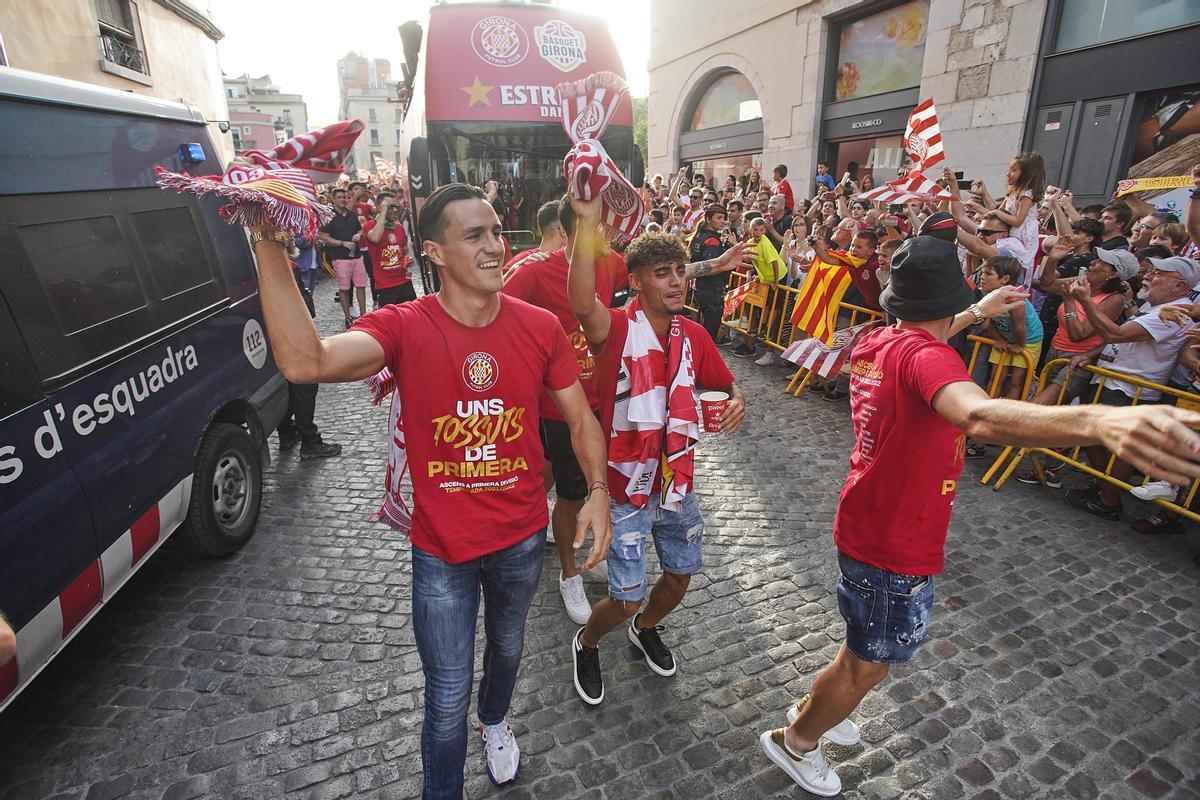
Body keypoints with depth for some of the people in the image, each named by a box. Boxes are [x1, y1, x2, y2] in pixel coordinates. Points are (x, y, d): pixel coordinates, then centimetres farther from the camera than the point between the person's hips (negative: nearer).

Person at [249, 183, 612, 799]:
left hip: (522, 537, 3)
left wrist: (598, 493, -17)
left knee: (507, 646, 31)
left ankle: (494, 719, 66)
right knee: (447, 700, 15)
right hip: (441, 548, -2)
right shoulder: (404, 328, -18)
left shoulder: (539, 327, -12)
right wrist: (268, 244, -41)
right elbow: (304, 362, -37)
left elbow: (582, 420, -4)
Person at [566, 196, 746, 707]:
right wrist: (588, 222, -48)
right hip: (626, 487, -5)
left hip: (677, 482, 6)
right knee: (626, 598, 4)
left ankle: (645, 630, 55)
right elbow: (582, 304, -42)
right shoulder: (617, 329, -18)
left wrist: (737, 401, -11)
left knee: (681, 574, 22)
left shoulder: (693, 336, -1)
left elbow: (725, 386, 13)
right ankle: (587, 644, 40)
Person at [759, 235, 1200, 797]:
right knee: (867, 666, 16)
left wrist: (974, 314, 30)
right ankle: (795, 741, 38)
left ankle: (812, 709, 53)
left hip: (863, 525, 9)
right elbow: (978, 416, -51)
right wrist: (1099, 420, -65)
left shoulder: (876, 343, 0)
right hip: (895, 549, -9)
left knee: (866, 648, 32)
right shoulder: (923, 356, -28)